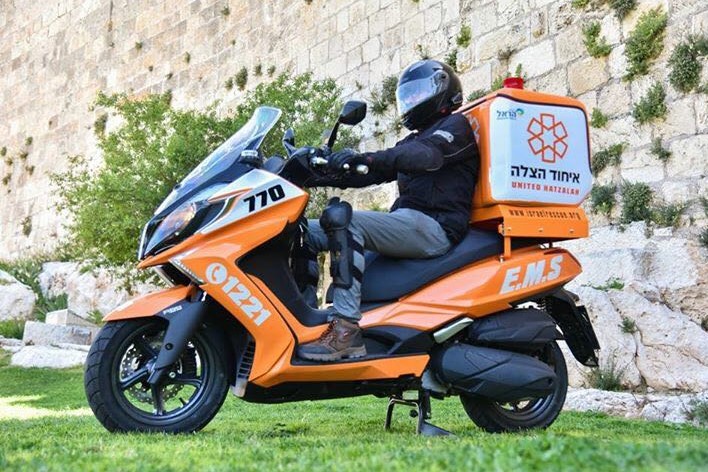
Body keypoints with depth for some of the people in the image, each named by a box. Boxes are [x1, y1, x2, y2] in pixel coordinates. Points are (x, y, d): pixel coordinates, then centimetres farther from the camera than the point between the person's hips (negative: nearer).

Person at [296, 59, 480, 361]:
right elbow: (372, 173, 19)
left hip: (432, 226, -9)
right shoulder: (413, 140, 31)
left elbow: (428, 153, -19)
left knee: (343, 218, -32)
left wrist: (365, 158, -33)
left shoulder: (456, 125, 5)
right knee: (306, 232, 1)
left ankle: (346, 330, -38)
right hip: (406, 223, 9)